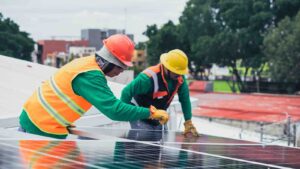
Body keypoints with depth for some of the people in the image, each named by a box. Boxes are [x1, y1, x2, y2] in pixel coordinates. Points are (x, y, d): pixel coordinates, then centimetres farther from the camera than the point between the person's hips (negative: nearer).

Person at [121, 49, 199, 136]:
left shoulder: (180, 78, -12)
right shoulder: (149, 77, -31)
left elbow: (185, 99, -3)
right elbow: (127, 92, -27)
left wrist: (188, 123, -4)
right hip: (141, 120, -6)